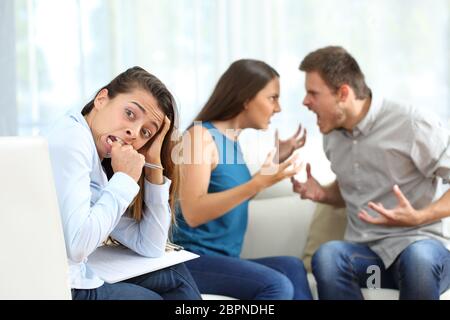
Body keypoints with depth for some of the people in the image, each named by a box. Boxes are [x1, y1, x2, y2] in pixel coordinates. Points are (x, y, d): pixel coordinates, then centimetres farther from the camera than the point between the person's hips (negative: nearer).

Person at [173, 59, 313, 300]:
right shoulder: (201, 135, -11)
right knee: (278, 286, -26)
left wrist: (276, 160, 15)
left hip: (223, 259, 8)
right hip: (193, 258, -8)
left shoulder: (231, 140, 14)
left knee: (292, 268, -16)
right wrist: (259, 182, -27)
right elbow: (193, 213, -22)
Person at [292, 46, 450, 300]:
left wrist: (417, 217, -24)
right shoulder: (333, 134, 9)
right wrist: (322, 194, 6)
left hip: (420, 244, -4)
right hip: (365, 251, 4)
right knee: (327, 255, -31)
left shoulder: (413, 125, -12)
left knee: (418, 256, -41)